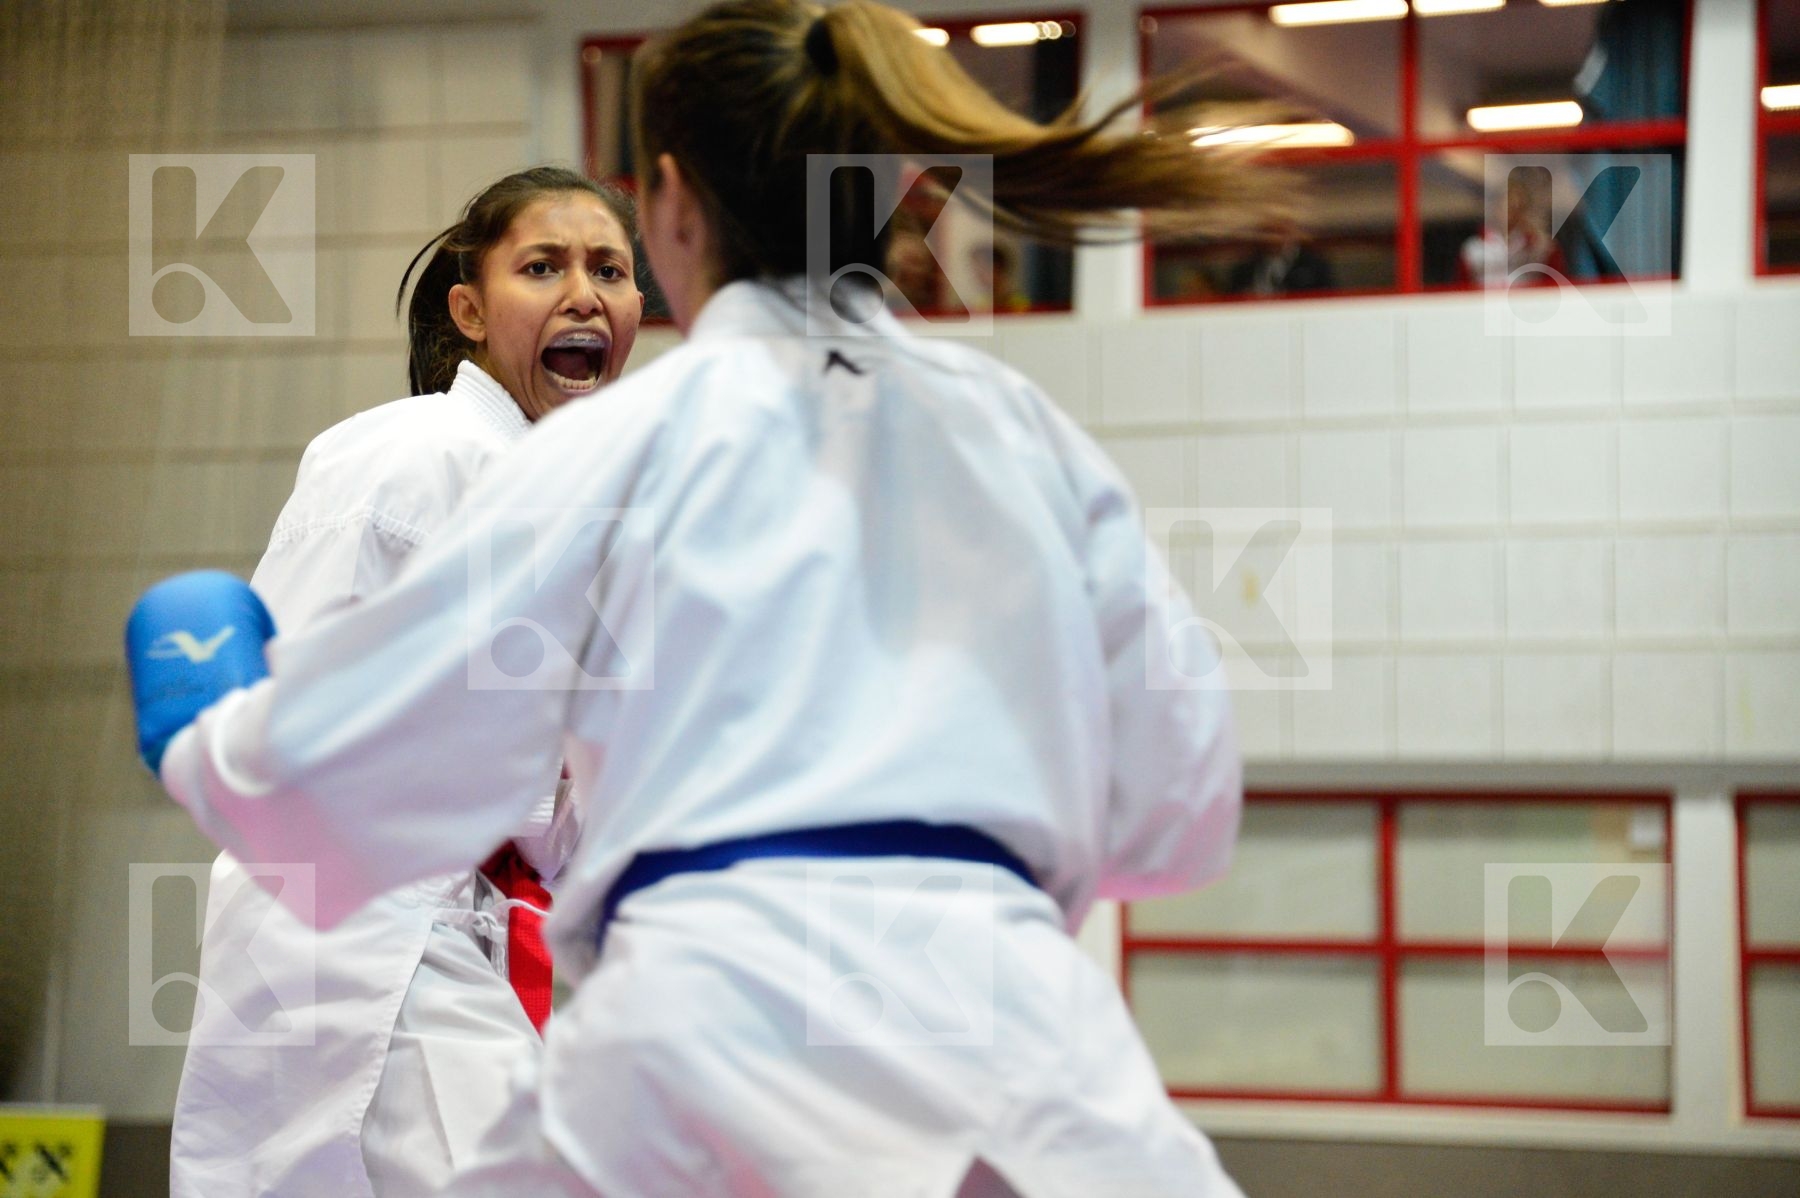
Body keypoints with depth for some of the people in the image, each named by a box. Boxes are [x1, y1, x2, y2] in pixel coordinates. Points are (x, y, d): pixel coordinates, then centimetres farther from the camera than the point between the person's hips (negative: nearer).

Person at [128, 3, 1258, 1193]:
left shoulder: (633, 437, 6)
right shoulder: (1032, 434, 13)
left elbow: (346, 762, 7)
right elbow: (1181, 809, 15)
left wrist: (206, 736, 29)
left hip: (709, 1021, 0)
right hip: (1008, 1025, 1)